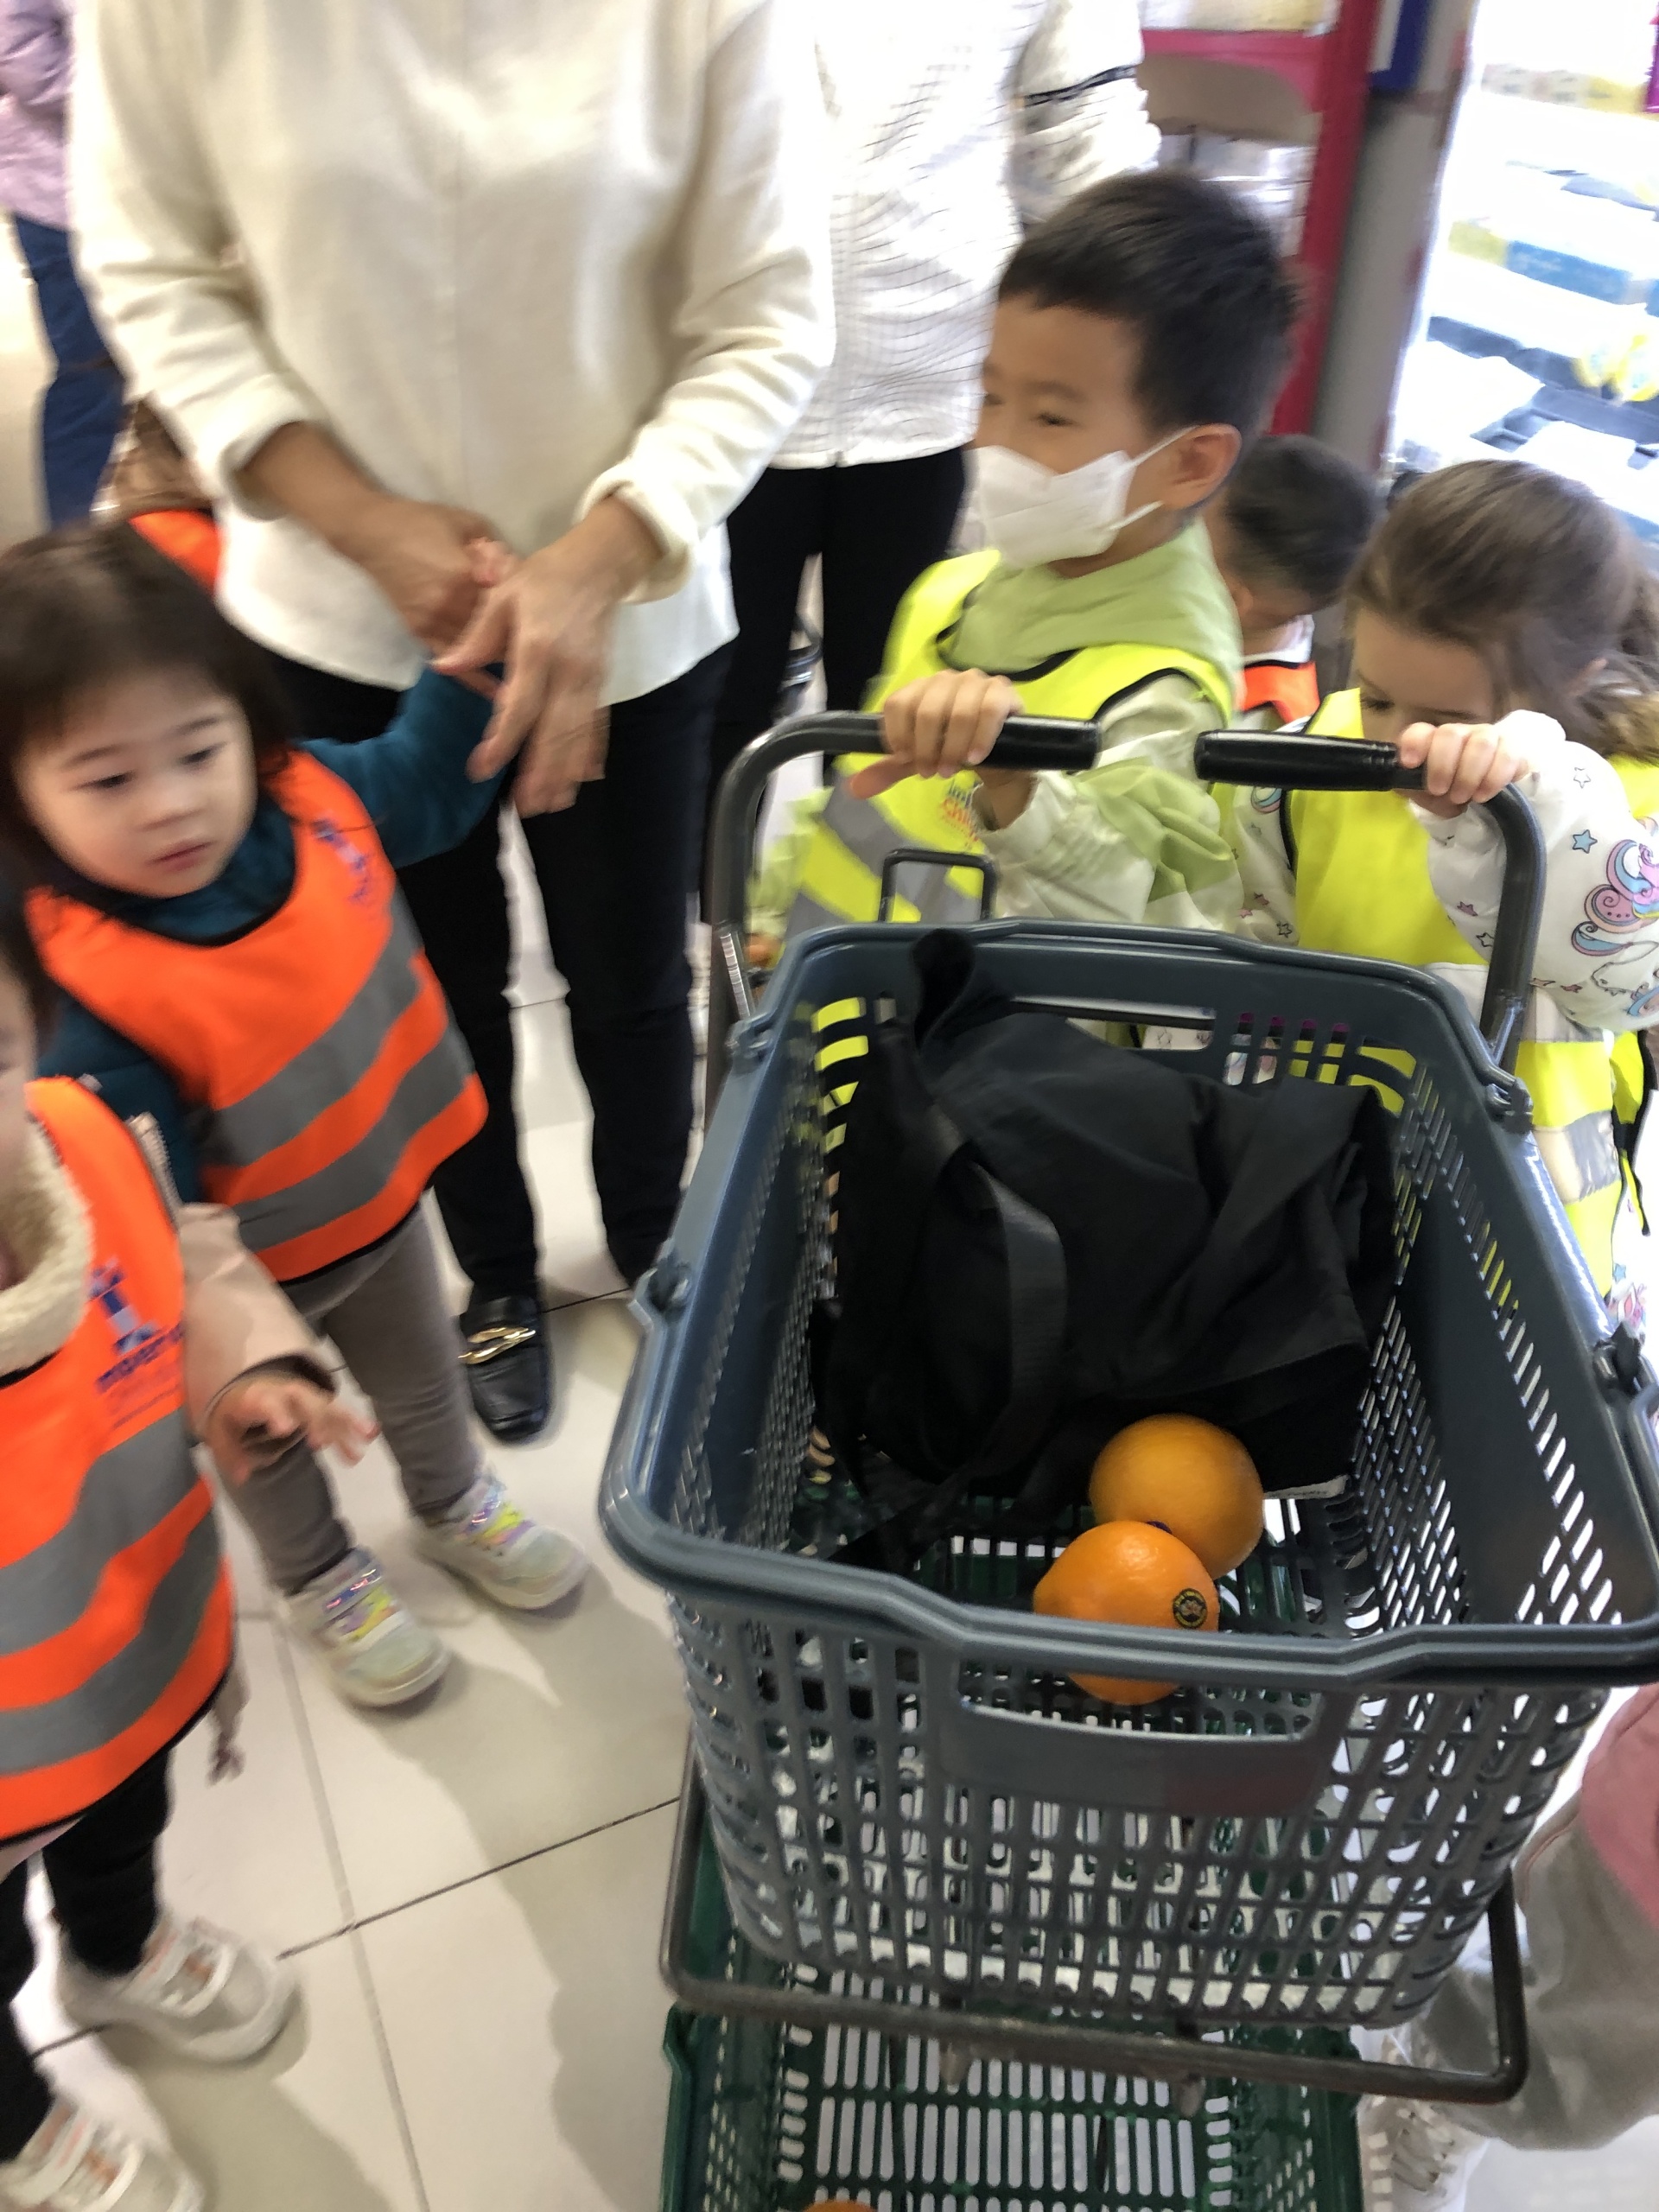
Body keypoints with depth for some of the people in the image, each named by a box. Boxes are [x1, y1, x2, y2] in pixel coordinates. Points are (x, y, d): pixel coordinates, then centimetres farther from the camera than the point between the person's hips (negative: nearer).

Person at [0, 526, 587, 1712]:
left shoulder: (313, 799, -22)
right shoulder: (99, 1003, -38)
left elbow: (430, 777, 1)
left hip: (384, 1200, 5)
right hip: (249, 1277, -4)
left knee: (423, 1382, 32)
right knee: (275, 1442, 27)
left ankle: (455, 1503, 64)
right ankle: (321, 1578, 58)